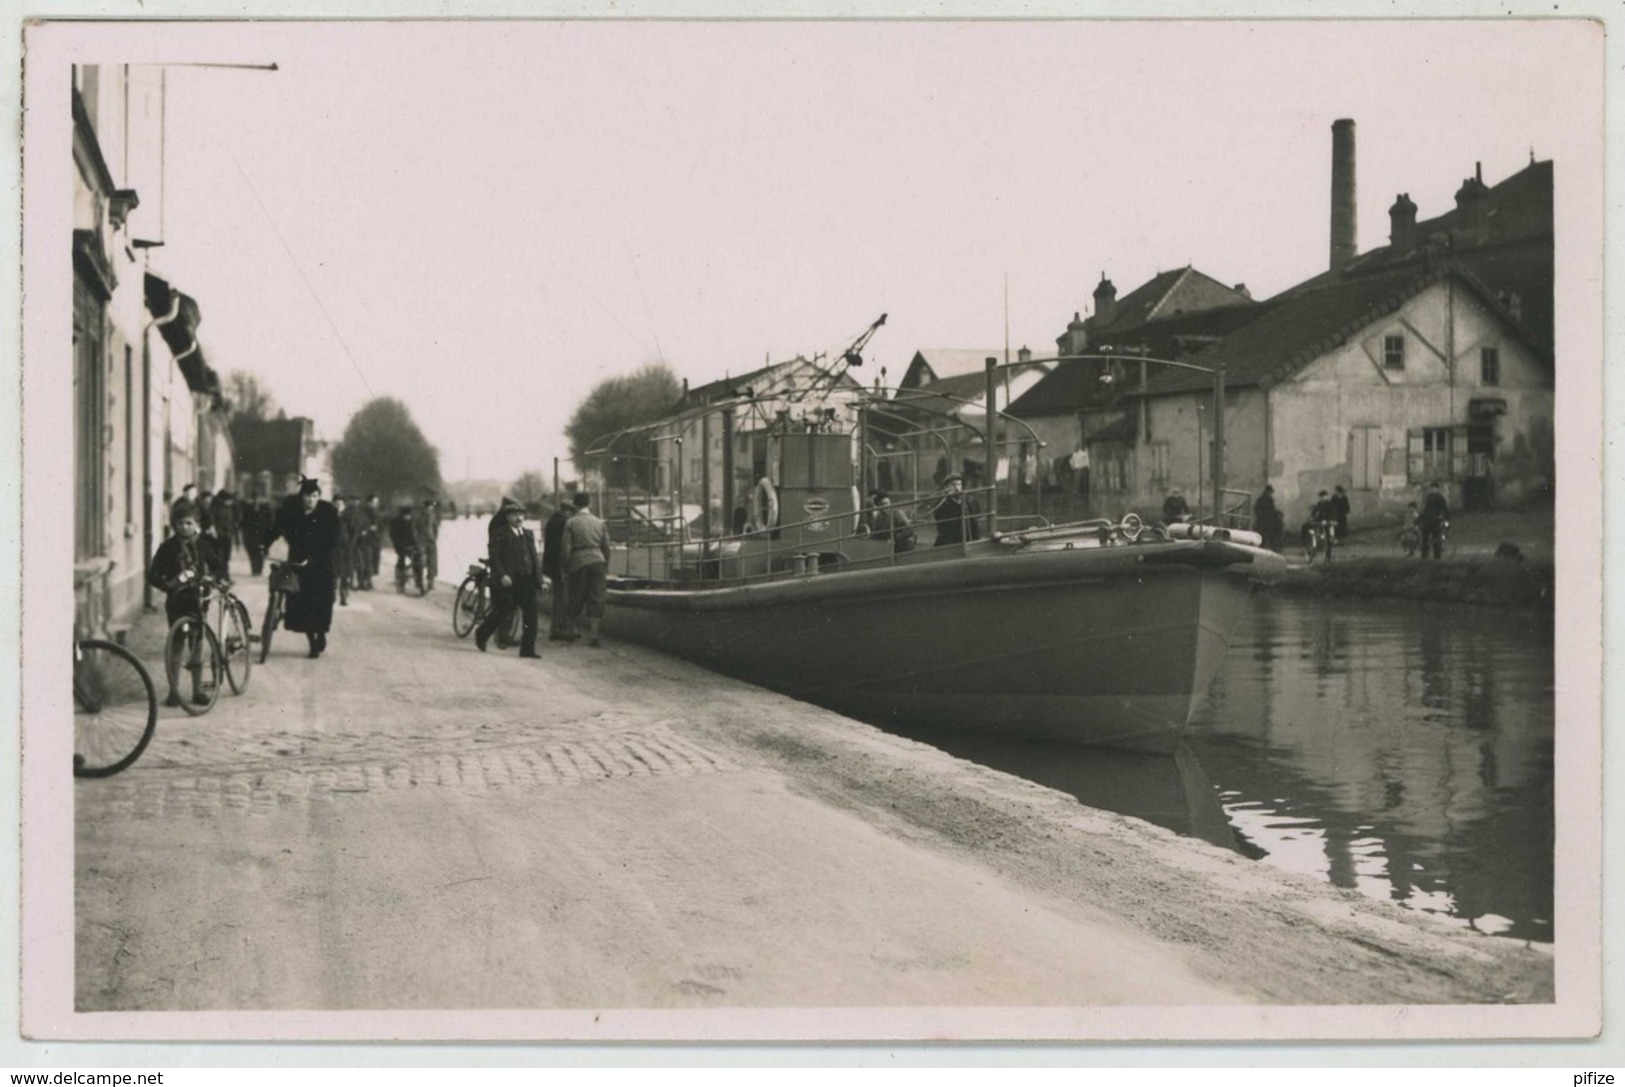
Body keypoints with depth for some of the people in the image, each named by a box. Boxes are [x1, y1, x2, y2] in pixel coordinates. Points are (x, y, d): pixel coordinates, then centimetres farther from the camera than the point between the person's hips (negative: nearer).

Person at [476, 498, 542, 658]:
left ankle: (528, 649, 4)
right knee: (502, 612, 2)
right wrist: (502, 575, -23)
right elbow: (494, 558, -10)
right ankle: (481, 634, 27)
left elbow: (535, 558, 17)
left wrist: (539, 578, 9)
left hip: (528, 581, 5)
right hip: (509, 582, -5)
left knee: (531, 615, -1)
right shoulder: (499, 536, -2)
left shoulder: (528, 534, 16)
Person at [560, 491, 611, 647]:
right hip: (598, 562, 2)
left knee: (576, 599, 11)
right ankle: (593, 634, -6)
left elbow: (566, 548, -4)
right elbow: (606, 547, 11)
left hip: (579, 563, -2)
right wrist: (606, 568, 19)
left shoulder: (571, 523, -2)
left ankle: (571, 630, 22)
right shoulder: (599, 523, 8)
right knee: (596, 599, 1)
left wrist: (564, 568, 4)